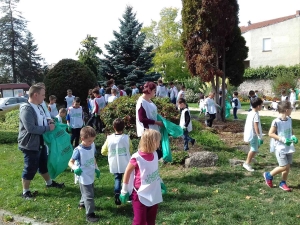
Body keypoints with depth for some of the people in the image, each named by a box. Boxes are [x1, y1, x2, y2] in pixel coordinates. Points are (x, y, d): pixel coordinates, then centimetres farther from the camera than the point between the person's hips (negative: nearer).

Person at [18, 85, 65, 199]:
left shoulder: (39, 107, 6)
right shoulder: (26, 109, -23)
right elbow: (30, 128, -31)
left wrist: (48, 122, 1)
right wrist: (48, 127, -23)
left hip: (40, 143, 9)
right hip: (30, 145, -9)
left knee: (44, 164, 24)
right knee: (30, 168, 3)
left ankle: (49, 183, 42)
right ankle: (25, 191, 20)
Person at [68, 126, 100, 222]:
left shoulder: (92, 146, -6)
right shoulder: (78, 150, -26)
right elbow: (70, 162, -19)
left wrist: (96, 169, 15)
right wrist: (75, 168, -39)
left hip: (91, 176, 7)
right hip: (84, 177, -7)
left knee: (88, 192, 27)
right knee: (89, 195, 1)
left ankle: (82, 203, 52)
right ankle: (90, 214, 14)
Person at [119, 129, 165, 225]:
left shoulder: (154, 154, -4)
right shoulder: (137, 158, -22)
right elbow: (127, 173, -10)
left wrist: (160, 182, 18)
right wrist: (124, 191, -2)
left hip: (154, 194, 6)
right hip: (141, 195, -6)